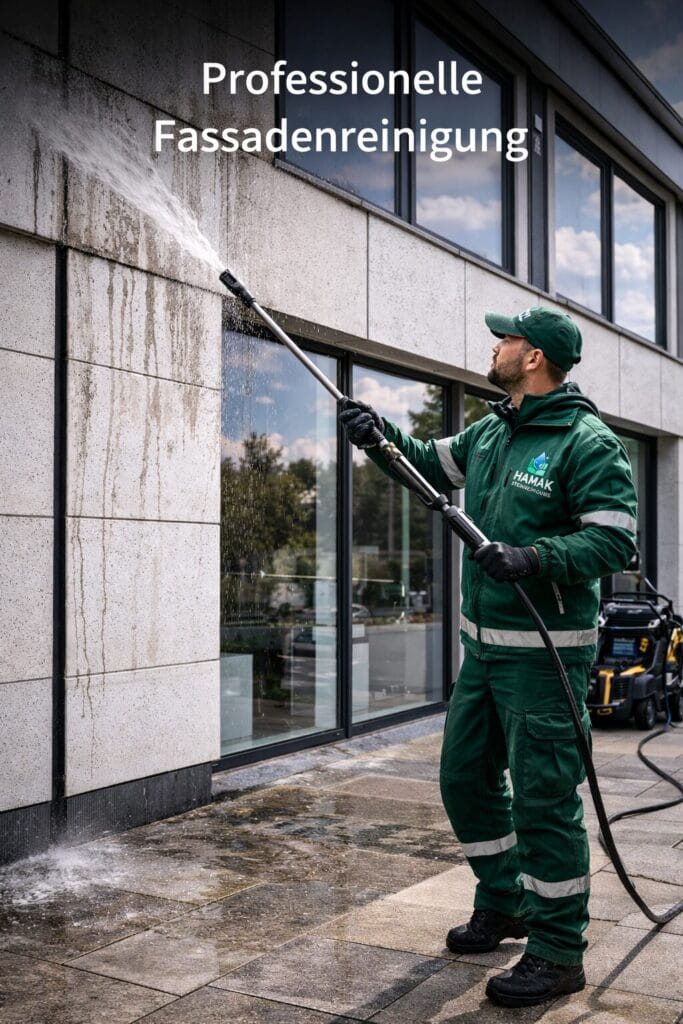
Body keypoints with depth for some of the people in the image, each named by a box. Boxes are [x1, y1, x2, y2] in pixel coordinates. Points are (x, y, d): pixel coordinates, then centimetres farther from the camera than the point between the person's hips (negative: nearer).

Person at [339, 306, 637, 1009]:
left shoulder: (587, 442, -13)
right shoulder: (490, 432, 12)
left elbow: (614, 540, -19)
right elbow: (432, 465, 26)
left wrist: (535, 559, -30)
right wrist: (381, 435, 11)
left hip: (544, 651, -9)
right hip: (482, 645, 9)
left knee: (544, 798, -3)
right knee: (464, 776, 17)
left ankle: (558, 953, 11)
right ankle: (504, 903, 36)